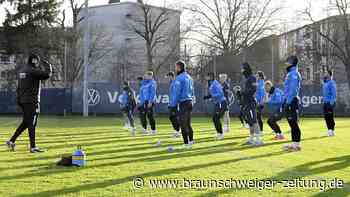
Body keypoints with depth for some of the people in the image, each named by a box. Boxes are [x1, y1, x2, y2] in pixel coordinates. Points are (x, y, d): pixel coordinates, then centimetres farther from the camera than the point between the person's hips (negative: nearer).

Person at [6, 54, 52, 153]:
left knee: (26, 122, 18)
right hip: (32, 101, -8)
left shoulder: (21, 70, 12)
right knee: (31, 123, -4)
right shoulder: (33, 71, -15)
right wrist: (47, 65, -3)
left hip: (22, 100, 8)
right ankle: (33, 147, -1)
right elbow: (47, 74, -19)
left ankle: (12, 141, 17)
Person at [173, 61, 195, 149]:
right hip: (190, 102, 8)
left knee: (183, 125, -4)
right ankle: (191, 141, 21)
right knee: (188, 124, 16)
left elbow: (177, 92, -15)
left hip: (183, 103, -8)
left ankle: (186, 143, -5)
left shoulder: (179, 78, -12)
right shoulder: (189, 77, 14)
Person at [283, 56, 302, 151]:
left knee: (294, 123, -8)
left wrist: (288, 102, -23)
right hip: (288, 101, 10)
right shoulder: (290, 73, 19)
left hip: (291, 101, -10)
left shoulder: (294, 73, -12)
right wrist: (285, 102, 21)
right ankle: (294, 143, 17)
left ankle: (296, 144, -6)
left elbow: (293, 90, -20)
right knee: (292, 123, 12)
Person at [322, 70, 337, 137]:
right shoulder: (325, 83, 17)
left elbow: (334, 93, -17)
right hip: (325, 102, 9)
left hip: (330, 102, -9)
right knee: (326, 117, 10)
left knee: (330, 117, -8)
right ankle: (329, 130, 17)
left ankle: (332, 130, -3)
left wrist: (332, 101, -22)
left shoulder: (331, 82, -11)